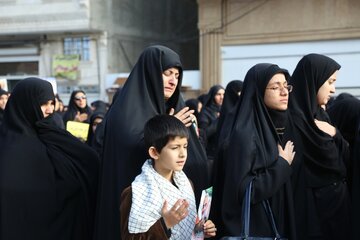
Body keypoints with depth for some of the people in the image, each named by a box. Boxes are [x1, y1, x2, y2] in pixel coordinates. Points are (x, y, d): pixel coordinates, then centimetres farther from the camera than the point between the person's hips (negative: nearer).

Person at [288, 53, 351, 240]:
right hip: (310, 209, -9)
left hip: (333, 204, 9)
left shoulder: (318, 115, 10)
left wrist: (334, 135, -3)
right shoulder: (292, 120, -17)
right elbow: (293, 176, -21)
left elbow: (345, 162, 10)